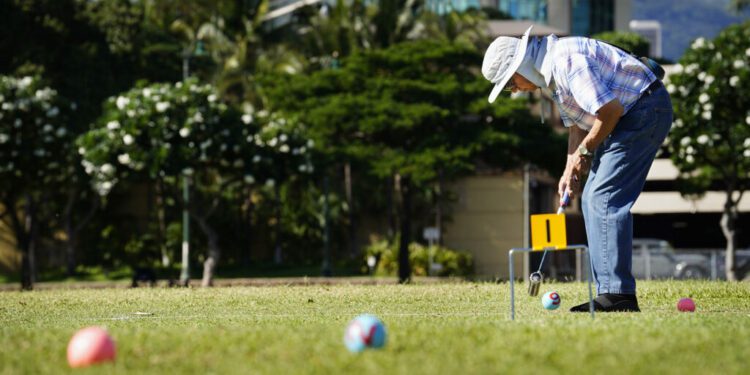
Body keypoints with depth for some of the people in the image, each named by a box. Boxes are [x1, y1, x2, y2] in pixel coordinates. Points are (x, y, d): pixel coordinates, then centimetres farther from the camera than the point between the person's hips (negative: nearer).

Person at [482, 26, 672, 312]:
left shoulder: (566, 60, -22)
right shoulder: (551, 73, 13)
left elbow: (610, 110, -24)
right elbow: (577, 124, 22)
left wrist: (585, 151, -11)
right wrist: (571, 170, 11)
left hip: (645, 110, -11)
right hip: (629, 118, 11)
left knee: (605, 200, -15)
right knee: (592, 200, 10)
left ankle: (618, 294, -17)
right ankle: (609, 292, 10)